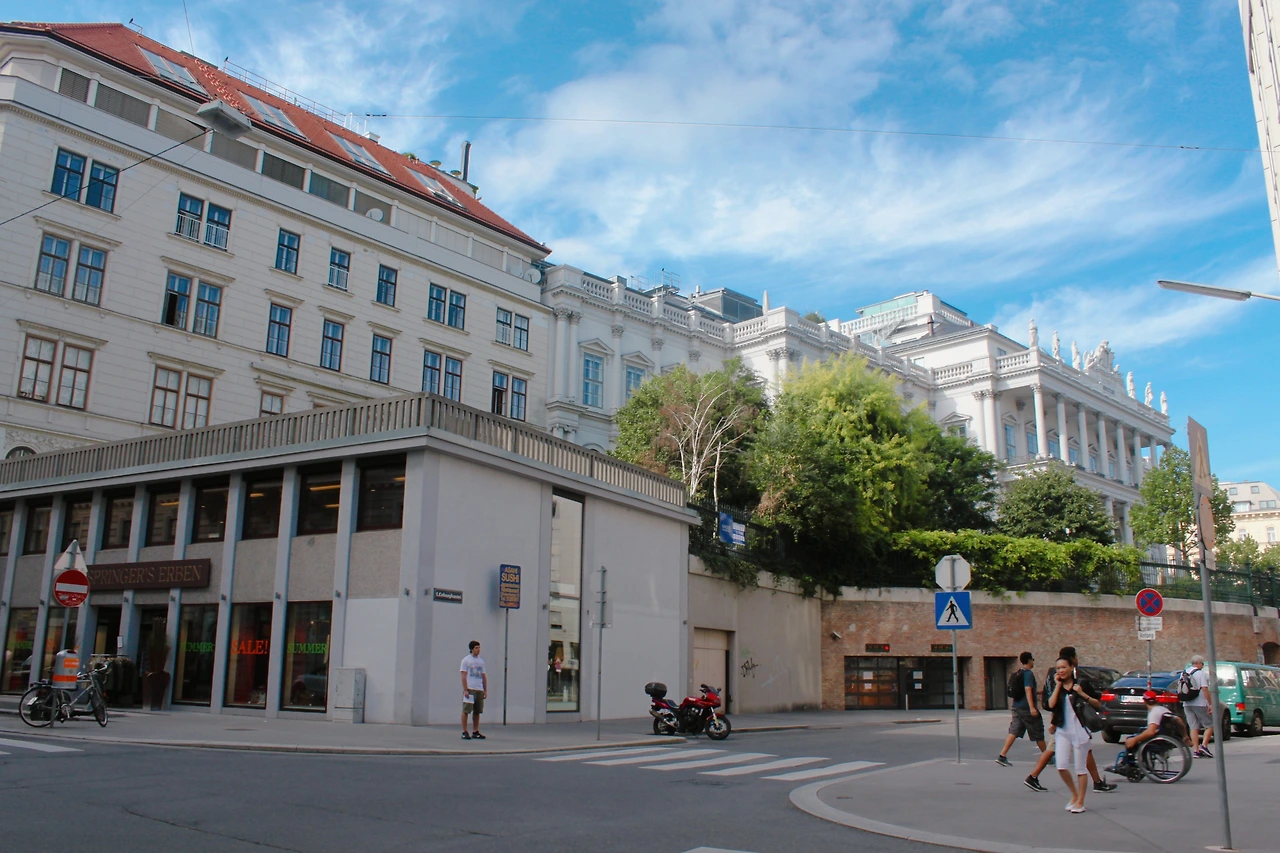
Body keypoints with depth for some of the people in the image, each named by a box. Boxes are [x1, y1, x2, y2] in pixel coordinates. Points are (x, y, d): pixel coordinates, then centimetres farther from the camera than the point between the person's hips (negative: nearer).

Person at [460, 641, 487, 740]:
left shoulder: (481, 660, 16)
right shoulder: (466, 660, 0)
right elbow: (463, 676, -5)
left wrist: (485, 690, 12)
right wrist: (465, 690, -13)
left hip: (480, 689, 6)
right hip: (469, 689, -5)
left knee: (477, 712, 7)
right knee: (466, 710, -5)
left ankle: (475, 732, 13)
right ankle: (464, 732, -1)